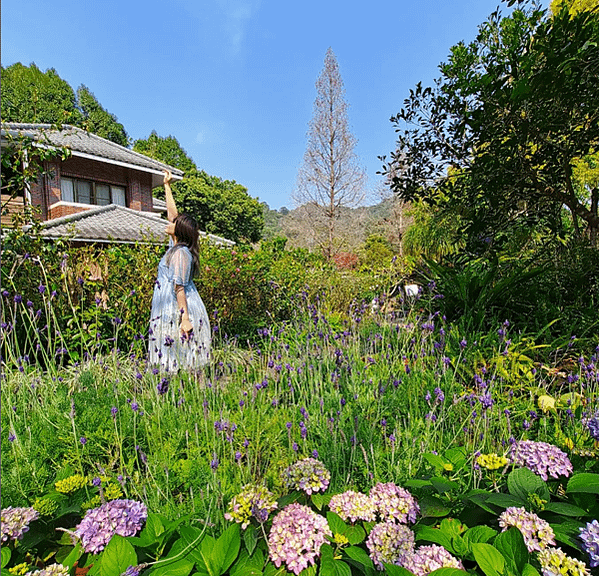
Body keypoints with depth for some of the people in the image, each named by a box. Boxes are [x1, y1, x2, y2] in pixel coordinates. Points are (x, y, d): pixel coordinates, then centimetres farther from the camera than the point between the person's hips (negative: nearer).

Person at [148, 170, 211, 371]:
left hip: (179, 311, -9)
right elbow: (172, 212, 20)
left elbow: (179, 288, -22)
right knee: (176, 359, 12)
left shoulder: (180, 253, -16)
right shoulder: (176, 246, 9)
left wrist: (185, 318, -23)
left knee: (181, 361, -3)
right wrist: (167, 185, 27)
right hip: (171, 310, 9)